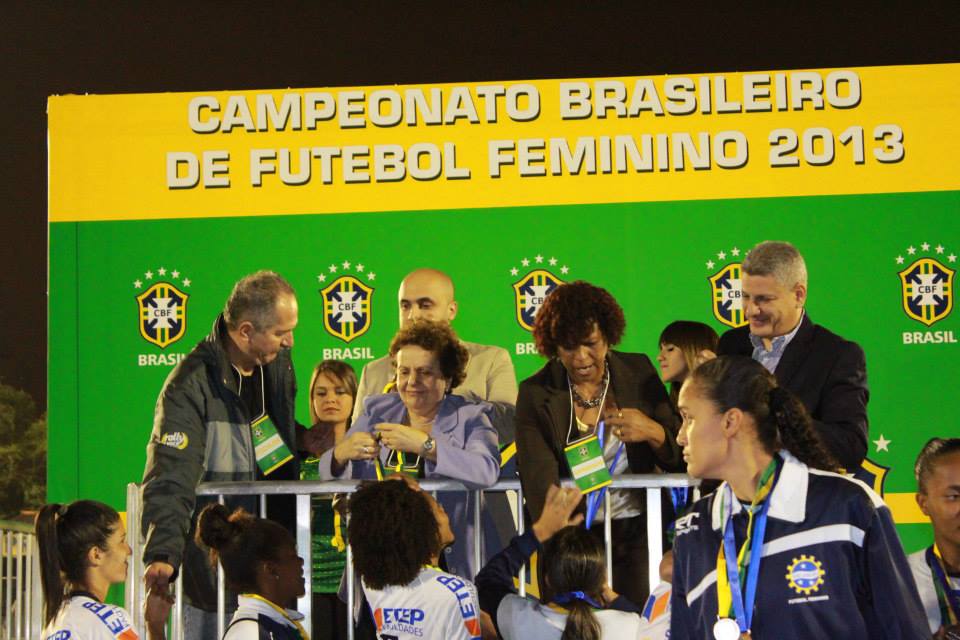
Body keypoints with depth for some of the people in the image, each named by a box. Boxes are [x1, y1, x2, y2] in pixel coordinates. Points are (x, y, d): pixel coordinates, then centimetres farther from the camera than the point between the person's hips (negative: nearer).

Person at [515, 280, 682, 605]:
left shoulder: (638, 372, 3)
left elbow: (681, 455, 5)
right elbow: (540, 482, -15)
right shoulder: (536, 394, -3)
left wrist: (653, 432, -17)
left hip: (636, 531, 1)